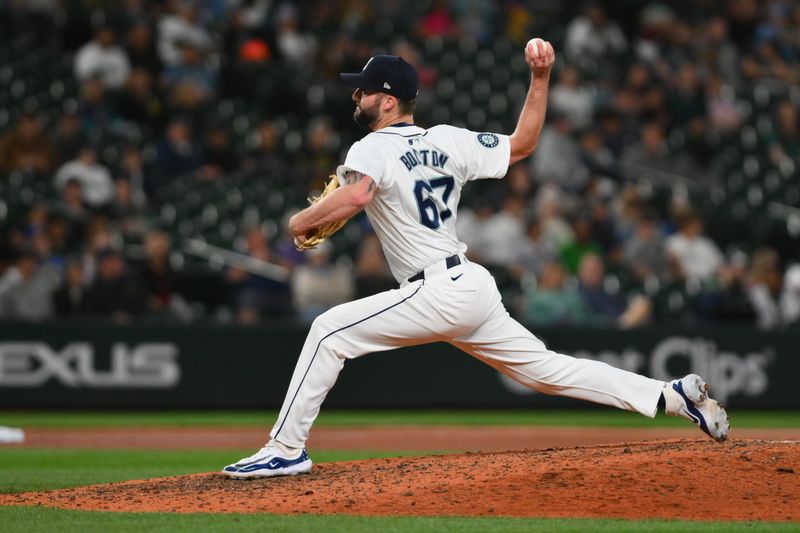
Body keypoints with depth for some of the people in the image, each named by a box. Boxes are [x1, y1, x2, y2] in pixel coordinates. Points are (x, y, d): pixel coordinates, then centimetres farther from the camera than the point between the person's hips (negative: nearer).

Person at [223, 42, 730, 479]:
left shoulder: (372, 149, -8)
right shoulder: (449, 140, 13)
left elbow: (355, 196, -29)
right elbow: (522, 145, 17)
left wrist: (303, 220, -12)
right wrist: (541, 78, 15)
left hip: (438, 293, -8)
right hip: (476, 286, 8)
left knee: (331, 330, -6)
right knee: (548, 369, 15)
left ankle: (286, 449, -10)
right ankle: (676, 395, 11)